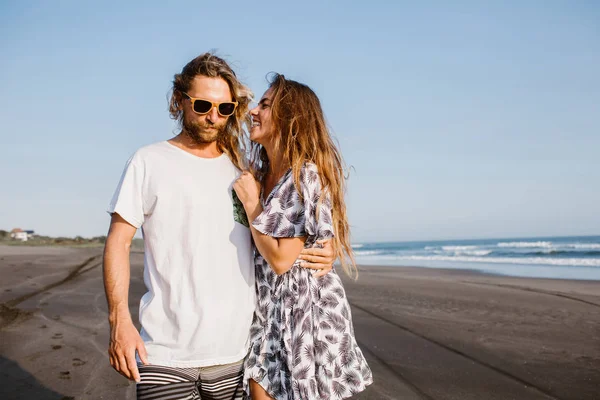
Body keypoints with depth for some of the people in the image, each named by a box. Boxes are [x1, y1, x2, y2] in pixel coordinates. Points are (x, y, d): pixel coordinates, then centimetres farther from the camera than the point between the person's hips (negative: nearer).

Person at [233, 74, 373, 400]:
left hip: (305, 309, -7)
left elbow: (281, 260, -21)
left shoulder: (306, 175, -18)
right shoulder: (261, 173, 6)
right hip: (267, 311, 7)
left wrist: (251, 202, -14)